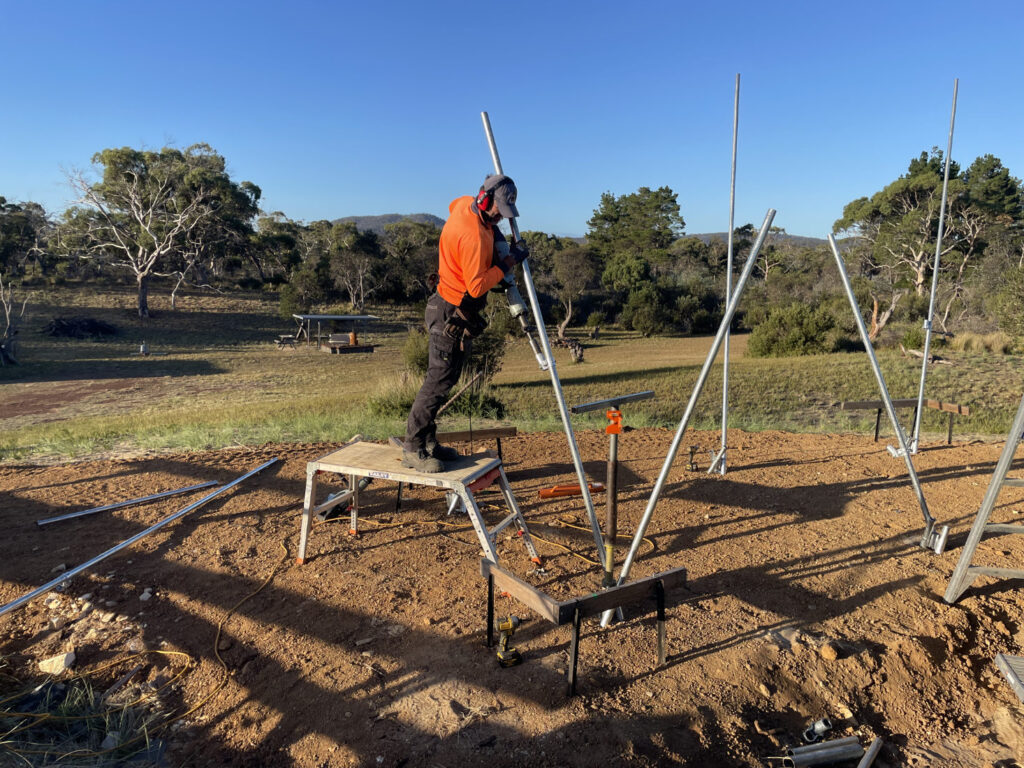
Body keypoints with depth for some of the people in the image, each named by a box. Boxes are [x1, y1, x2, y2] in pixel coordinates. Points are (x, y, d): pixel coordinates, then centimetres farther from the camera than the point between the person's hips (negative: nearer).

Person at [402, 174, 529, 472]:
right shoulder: (473, 236, -26)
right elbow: (477, 286, -26)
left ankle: (428, 442, 23)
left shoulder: (464, 204, 3)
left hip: (457, 313, 10)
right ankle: (413, 450, 3)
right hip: (452, 316, -10)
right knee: (438, 382, -6)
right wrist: (507, 263, -17)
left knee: (445, 379, 14)